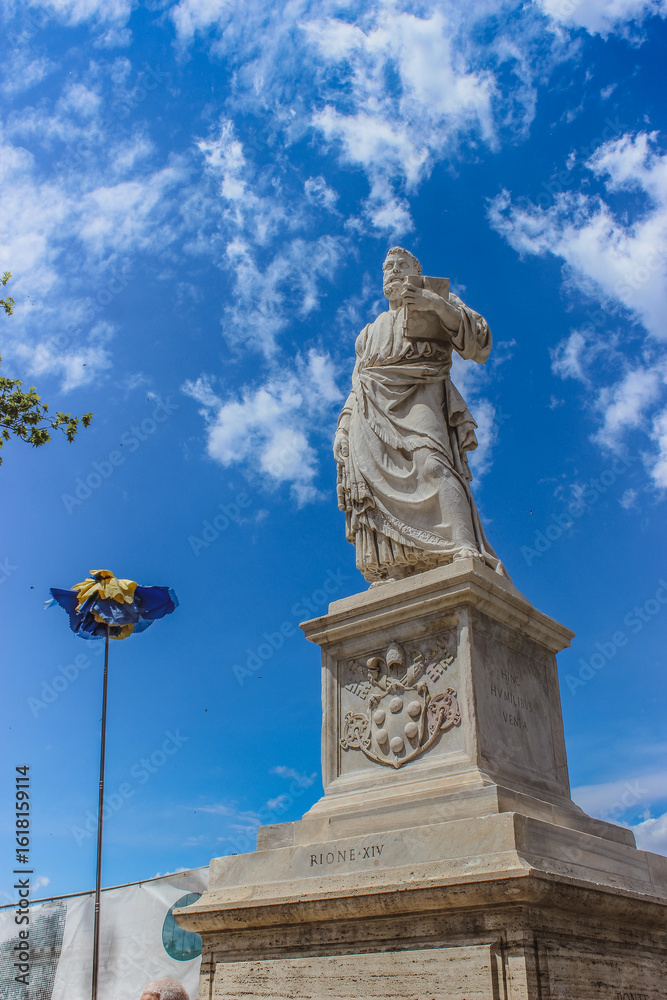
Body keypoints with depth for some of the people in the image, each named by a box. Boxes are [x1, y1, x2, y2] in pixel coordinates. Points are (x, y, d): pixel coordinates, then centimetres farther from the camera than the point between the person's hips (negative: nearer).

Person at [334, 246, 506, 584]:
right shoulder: (372, 330, 37)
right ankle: (390, 579, -33)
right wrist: (343, 428, 13)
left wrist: (438, 305, -5)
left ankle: (467, 557, -50)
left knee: (431, 464, -33)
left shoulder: (441, 302, 24)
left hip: (419, 398, -4)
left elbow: (479, 346, 7)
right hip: (371, 411, 4)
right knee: (374, 481, -20)